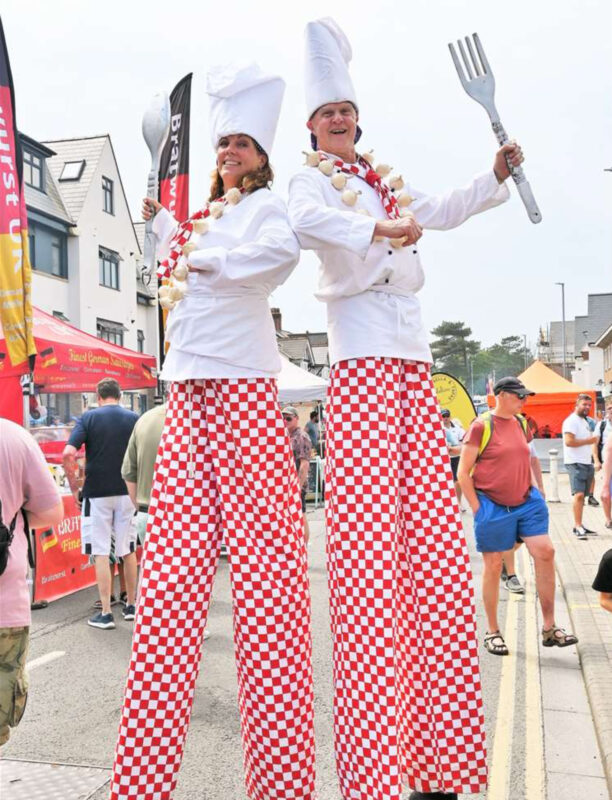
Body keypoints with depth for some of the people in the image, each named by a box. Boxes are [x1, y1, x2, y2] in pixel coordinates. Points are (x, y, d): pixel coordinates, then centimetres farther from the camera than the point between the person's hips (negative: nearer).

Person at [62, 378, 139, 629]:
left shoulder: (89, 417, -3)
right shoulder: (134, 419, 2)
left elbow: (68, 454, -13)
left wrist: (74, 489, -4)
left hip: (96, 493, -2)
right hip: (128, 493, 2)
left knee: (101, 554, 3)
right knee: (128, 552, 14)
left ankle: (105, 613, 5)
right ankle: (131, 606, 24)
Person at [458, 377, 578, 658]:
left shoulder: (521, 423, 8)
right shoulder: (481, 426, -11)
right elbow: (463, 472, -10)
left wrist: (534, 491, 12)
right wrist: (477, 508, -11)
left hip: (527, 502, 6)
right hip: (493, 506, -5)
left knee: (545, 552, -4)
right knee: (493, 565, 4)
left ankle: (549, 628, 9)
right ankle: (492, 632, 20)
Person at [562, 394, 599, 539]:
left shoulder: (585, 421, 21)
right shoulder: (571, 421, -10)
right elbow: (569, 441, -21)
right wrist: (588, 441, -14)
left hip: (586, 463, 9)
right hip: (575, 463, -9)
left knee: (582, 496, 8)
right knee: (579, 494, -15)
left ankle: (578, 526, 12)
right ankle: (578, 526, -14)